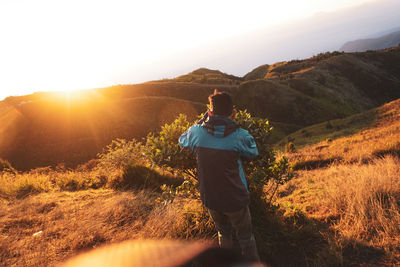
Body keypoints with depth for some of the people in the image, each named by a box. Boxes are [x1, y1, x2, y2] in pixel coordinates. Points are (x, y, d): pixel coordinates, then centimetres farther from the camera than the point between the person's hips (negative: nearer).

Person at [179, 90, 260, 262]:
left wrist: (204, 119, 8)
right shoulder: (238, 135, -20)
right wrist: (233, 124, 2)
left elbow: (182, 140, 11)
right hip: (235, 199, -3)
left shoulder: (197, 132, -13)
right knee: (246, 238, 19)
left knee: (224, 234, 27)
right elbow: (253, 152, 1)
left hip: (210, 199, 3)